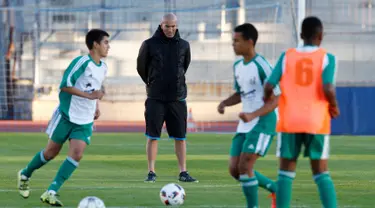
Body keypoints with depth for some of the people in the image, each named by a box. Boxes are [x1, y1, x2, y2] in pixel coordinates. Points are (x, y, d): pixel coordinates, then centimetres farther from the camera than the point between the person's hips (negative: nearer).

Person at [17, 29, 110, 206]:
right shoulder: (82, 62, -16)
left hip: (85, 121, 6)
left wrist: (96, 106, 13)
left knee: (76, 155, -13)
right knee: (51, 152, 6)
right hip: (66, 116, -6)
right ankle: (25, 175, 33)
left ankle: (50, 193, -13)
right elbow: (65, 85, -19)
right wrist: (89, 95, -22)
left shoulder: (103, 68, 8)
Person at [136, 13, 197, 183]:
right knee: (153, 136, -2)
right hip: (155, 98, -2)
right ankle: (151, 172, 2)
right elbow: (141, 67, 9)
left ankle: (183, 172, 7)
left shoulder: (183, 45, 5)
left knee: (180, 137, 2)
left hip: (177, 98, 2)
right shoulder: (149, 44, -2)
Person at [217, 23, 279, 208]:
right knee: (234, 169, 5)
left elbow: (276, 99, -17)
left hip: (262, 123, -9)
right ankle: (276, 190, 22)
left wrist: (253, 115, -29)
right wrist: (224, 103, 2)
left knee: (244, 167, -16)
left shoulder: (262, 66, -17)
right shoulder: (238, 66, 9)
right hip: (245, 125, 9)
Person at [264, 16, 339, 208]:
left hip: (289, 122, 1)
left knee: (286, 172, 8)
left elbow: (269, 86, -3)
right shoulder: (327, 58, -1)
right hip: (316, 122, -1)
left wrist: (266, 99, 19)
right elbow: (328, 89, -15)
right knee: (321, 173, 6)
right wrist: (334, 108, 4)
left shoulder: (287, 56, 4)